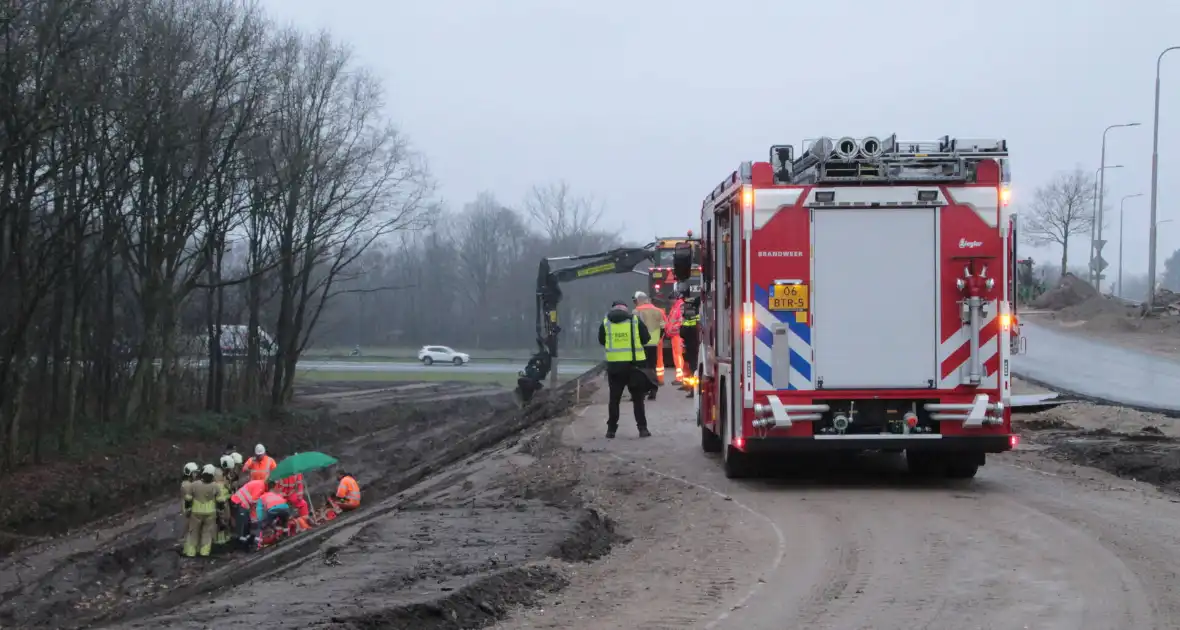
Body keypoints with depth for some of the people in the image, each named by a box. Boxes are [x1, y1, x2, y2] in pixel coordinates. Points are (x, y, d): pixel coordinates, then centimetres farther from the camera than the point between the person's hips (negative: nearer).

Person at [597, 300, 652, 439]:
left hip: (614, 364, 1)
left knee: (614, 397, 10)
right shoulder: (635, 320, -1)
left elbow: (601, 341, 12)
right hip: (634, 364, -1)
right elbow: (646, 339, 4)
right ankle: (642, 428, 6)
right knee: (637, 398, 9)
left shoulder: (605, 322, 2)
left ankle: (611, 429, 9)